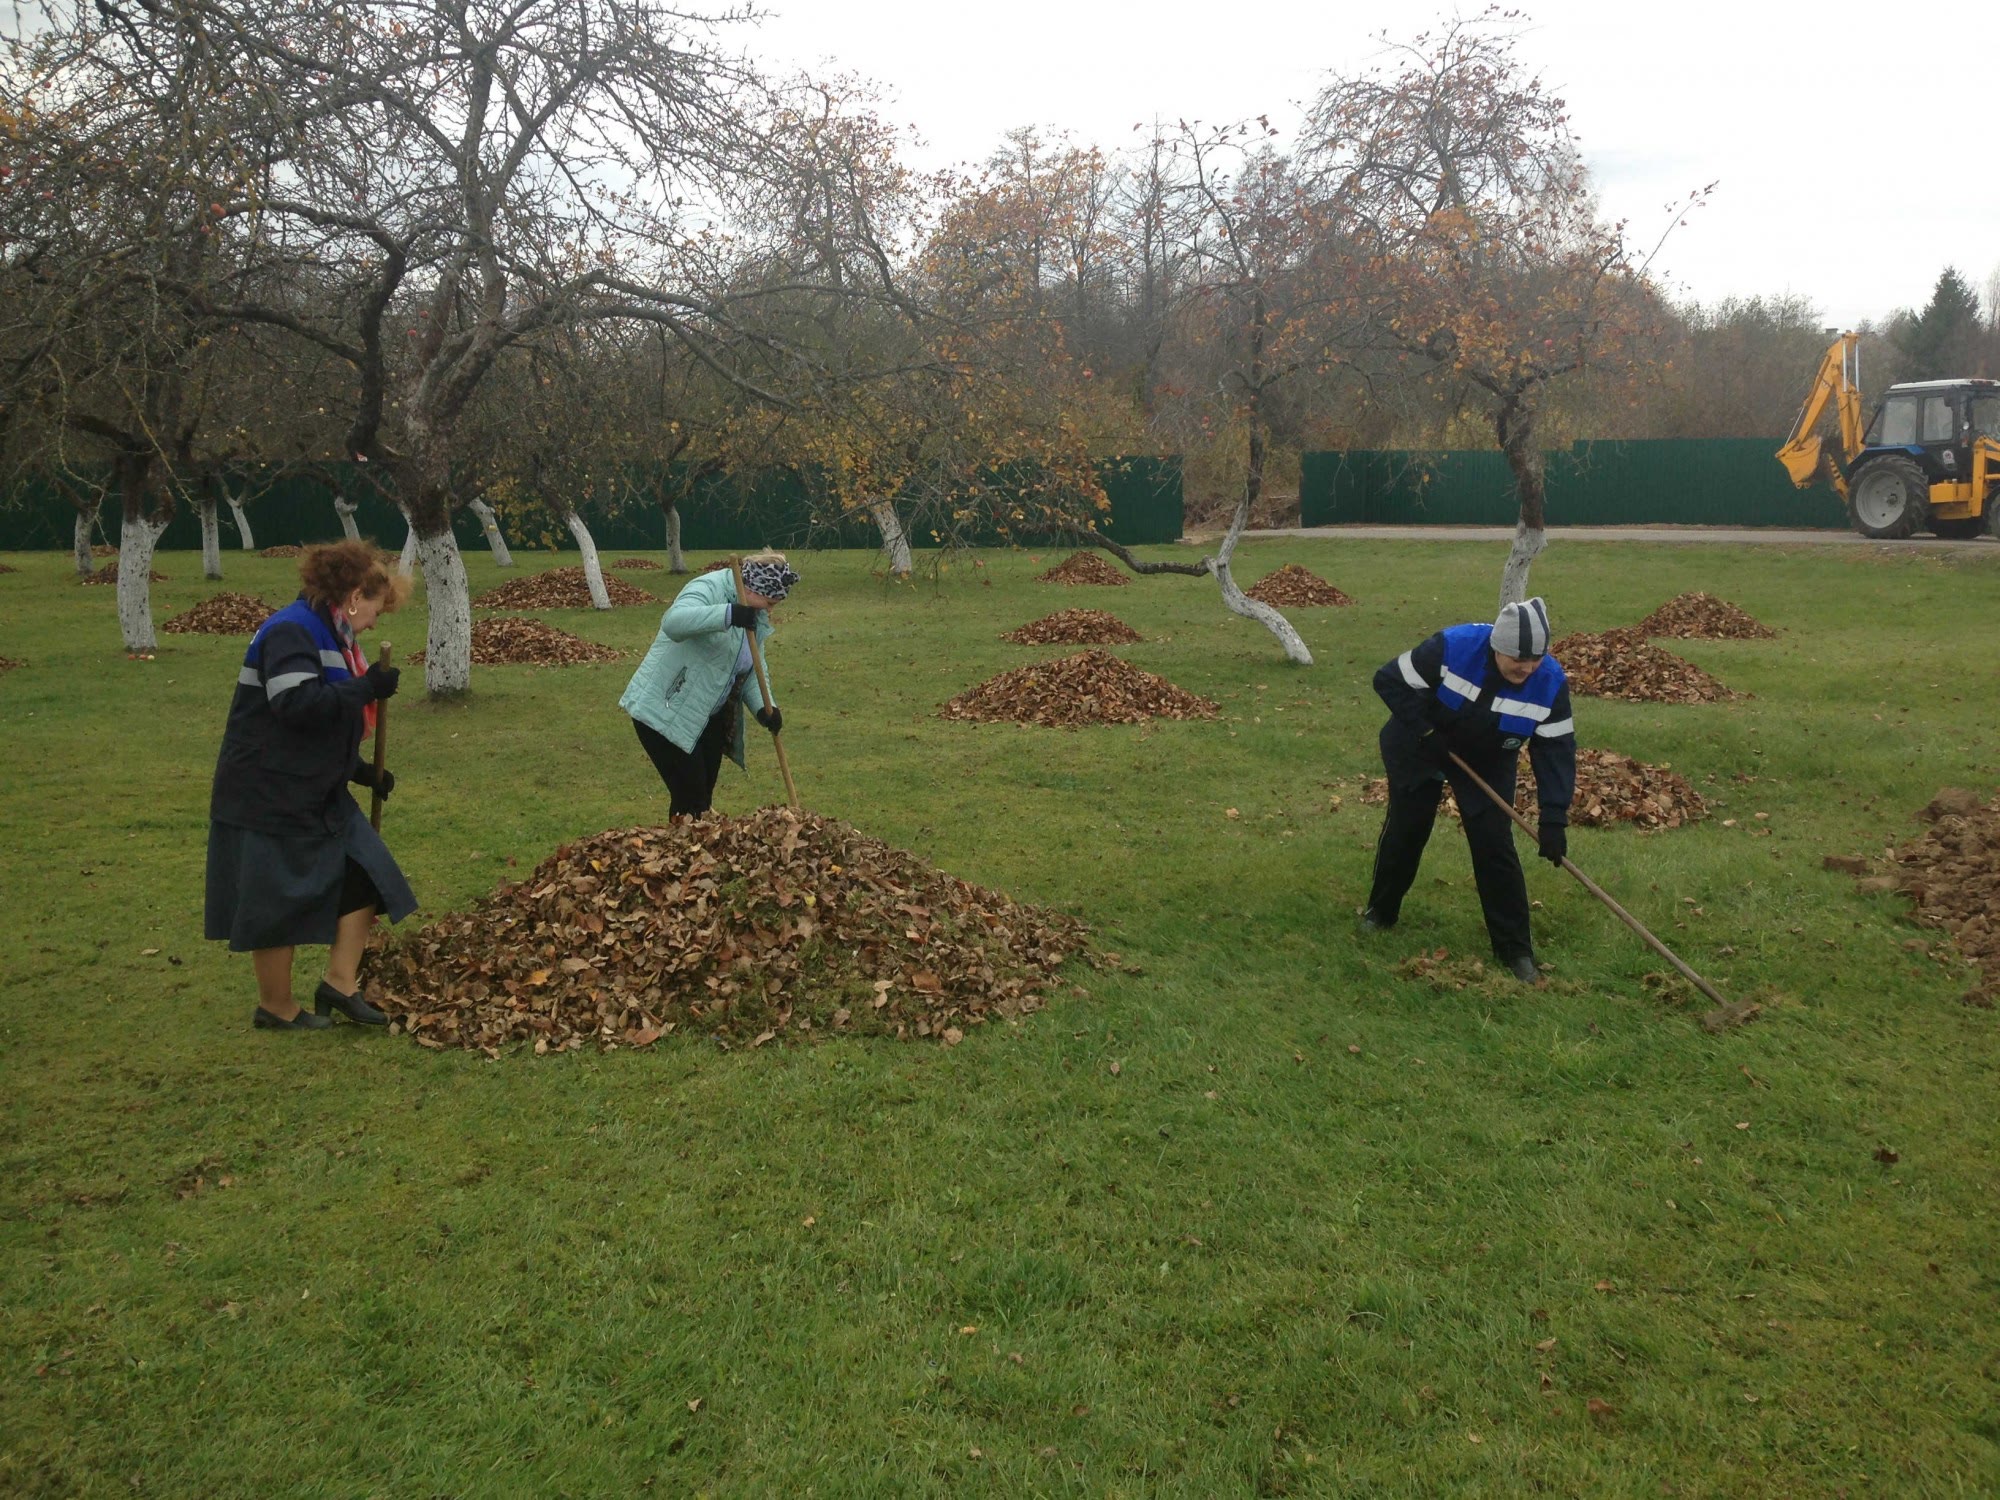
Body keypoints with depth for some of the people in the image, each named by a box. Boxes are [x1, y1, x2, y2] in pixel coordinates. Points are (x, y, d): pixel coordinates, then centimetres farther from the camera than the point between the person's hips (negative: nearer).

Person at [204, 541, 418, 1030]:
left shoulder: (328, 636, 14)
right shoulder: (291, 632, -17)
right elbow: (296, 704, -32)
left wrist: (364, 773, 15)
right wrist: (366, 687, -26)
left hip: (317, 794, 10)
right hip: (269, 799, -10)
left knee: (365, 875, 7)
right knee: (279, 903, 2)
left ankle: (340, 983, 16)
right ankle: (276, 1008, 18)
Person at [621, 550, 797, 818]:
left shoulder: (757, 616, 9)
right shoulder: (708, 589, -18)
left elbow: (753, 669, 11)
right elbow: (673, 621, -37)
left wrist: (763, 707, -7)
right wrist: (729, 615, -47)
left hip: (710, 717, 9)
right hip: (664, 712, -8)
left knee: (704, 796, 11)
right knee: (690, 795, -11)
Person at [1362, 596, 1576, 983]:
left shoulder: (1550, 682, -25)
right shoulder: (1453, 647, -33)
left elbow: (1555, 751, -20)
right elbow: (1389, 680, -22)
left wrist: (1553, 820, -27)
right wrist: (1425, 731, -29)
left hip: (1487, 761, 1)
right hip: (1420, 747, -1)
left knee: (1494, 845, -7)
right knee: (1404, 830, 8)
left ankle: (1515, 948, 4)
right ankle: (1380, 910, 32)